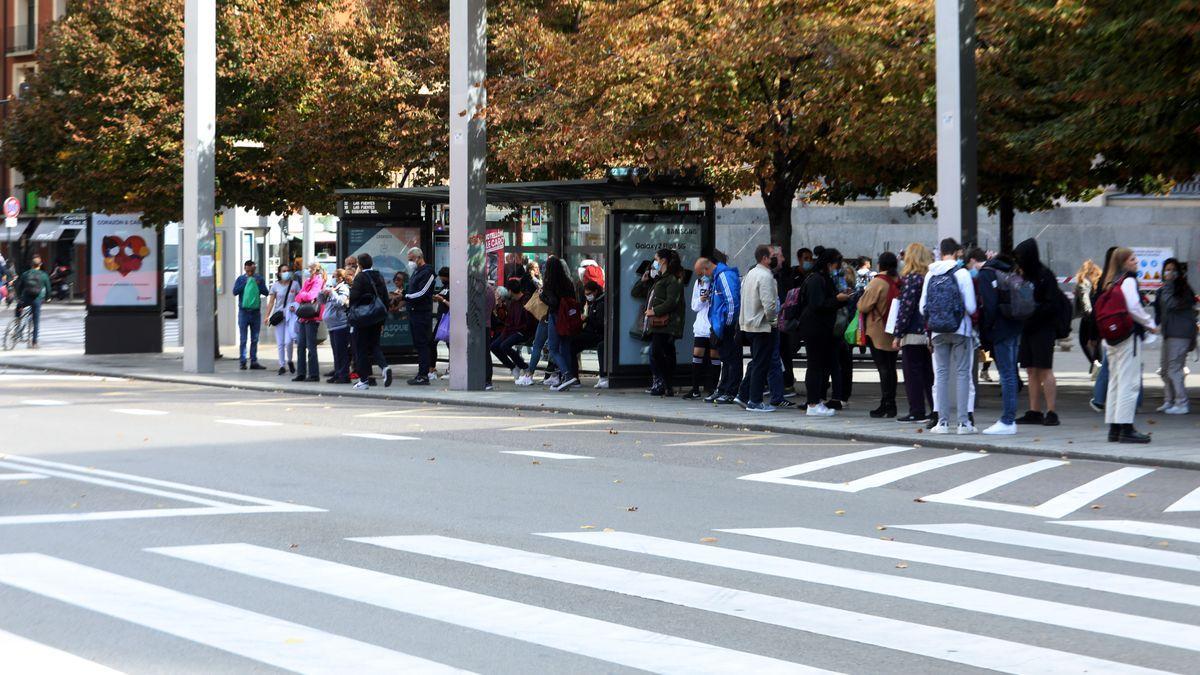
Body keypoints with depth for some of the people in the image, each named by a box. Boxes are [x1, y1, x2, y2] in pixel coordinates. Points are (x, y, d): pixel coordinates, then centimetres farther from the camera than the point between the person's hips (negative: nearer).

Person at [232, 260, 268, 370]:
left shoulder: (259, 279, 6)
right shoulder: (240, 279, 0)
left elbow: (266, 293, 2)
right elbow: (235, 292, -12)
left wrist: (258, 285, -14)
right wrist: (245, 283, -17)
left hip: (256, 311, 3)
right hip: (244, 311, -3)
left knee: (255, 339, 7)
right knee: (243, 339, -3)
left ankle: (254, 362, 12)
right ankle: (242, 362, 0)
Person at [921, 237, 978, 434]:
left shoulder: (930, 275, 1)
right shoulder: (962, 274, -9)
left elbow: (923, 308, 2)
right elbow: (971, 307, -11)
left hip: (938, 331, 3)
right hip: (960, 330, -3)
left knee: (941, 373, 9)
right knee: (962, 373, 2)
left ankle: (943, 421, 7)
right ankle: (963, 422, -1)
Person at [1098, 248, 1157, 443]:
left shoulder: (1109, 283, 15)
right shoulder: (1128, 280, -10)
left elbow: (1101, 311, 13)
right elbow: (1134, 307, -18)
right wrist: (1151, 324, -5)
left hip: (1111, 338, 9)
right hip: (1128, 336, -9)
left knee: (1115, 381, 11)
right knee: (1129, 381, -8)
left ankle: (1114, 428, 13)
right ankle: (1126, 428, -11)